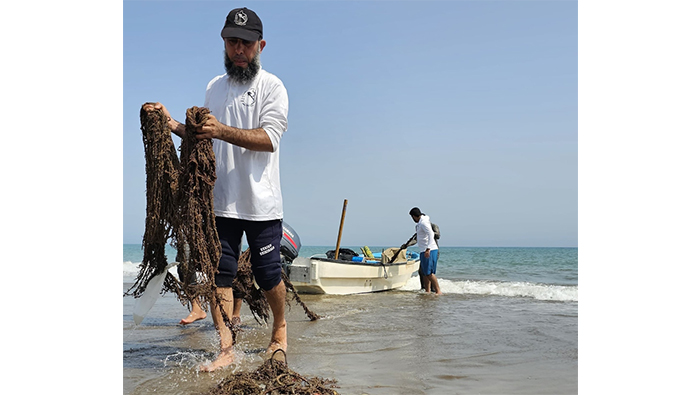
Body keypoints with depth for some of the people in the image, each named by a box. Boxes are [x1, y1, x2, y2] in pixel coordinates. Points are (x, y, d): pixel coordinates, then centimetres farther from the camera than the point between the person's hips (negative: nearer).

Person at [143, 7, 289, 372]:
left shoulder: (272, 87, -3)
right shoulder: (214, 87, 16)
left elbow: (269, 138, -17)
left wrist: (222, 130, -29)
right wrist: (174, 125, 6)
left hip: (261, 203, -4)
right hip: (220, 201, 5)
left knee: (268, 276, 4)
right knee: (220, 274, 1)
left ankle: (279, 329, 30)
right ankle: (225, 348, 8)